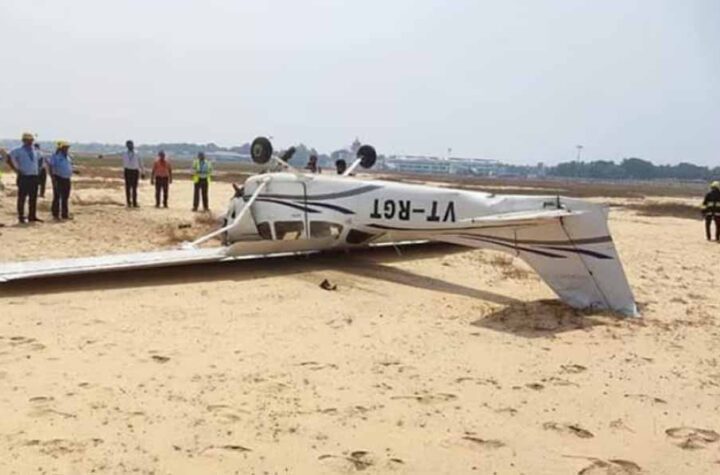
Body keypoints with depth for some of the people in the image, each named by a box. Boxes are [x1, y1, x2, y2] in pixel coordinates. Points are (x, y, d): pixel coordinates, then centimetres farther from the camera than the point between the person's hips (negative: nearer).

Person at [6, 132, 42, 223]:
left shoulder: (33, 150, 13)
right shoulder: (18, 151, -4)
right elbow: (9, 159, -6)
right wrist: (16, 170, -11)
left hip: (34, 176, 6)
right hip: (24, 177, -6)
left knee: (33, 198, 9)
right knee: (22, 198, 0)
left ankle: (32, 216, 17)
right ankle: (21, 217, 6)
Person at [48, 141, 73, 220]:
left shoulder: (68, 156, 14)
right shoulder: (56, 156, -7)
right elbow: (50, 166, -11)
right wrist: (53, 178, -17)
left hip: (66, 179, 7)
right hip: (58, 179, -7)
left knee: (65, 198, 10)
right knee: (57, 197, -3)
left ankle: (65, 214, 17)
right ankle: (56, 215, 2)